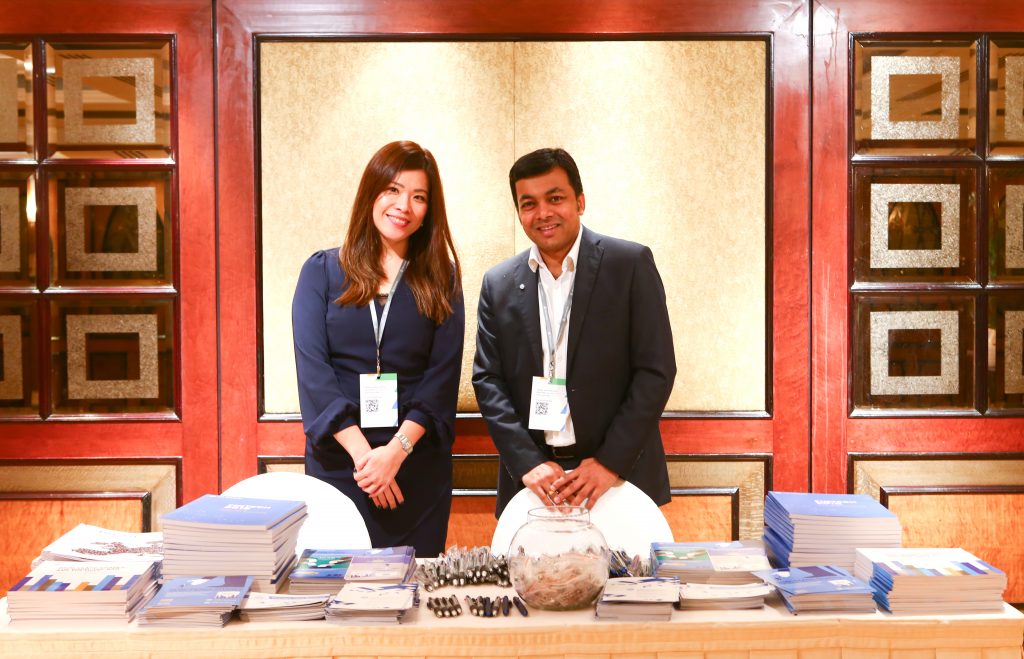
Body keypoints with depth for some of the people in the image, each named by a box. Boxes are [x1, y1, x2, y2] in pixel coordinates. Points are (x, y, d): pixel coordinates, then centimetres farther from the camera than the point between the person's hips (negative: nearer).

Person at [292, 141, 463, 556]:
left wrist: (396, 451, -14)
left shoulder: (440, 280, 6)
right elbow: (312, 370, -5)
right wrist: (362, 453, -14)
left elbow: (443, 375, -2)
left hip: (419, 463, 1)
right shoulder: (322, 271, 4)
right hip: (337, 460, 0)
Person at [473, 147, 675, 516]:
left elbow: (656, 370, -7)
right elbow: (488, 381, 3)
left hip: (621, 474, -2)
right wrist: (527, 463, -9)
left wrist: (611, 462, -13)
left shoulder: (631, 264, -5)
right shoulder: (498, 284, 4)